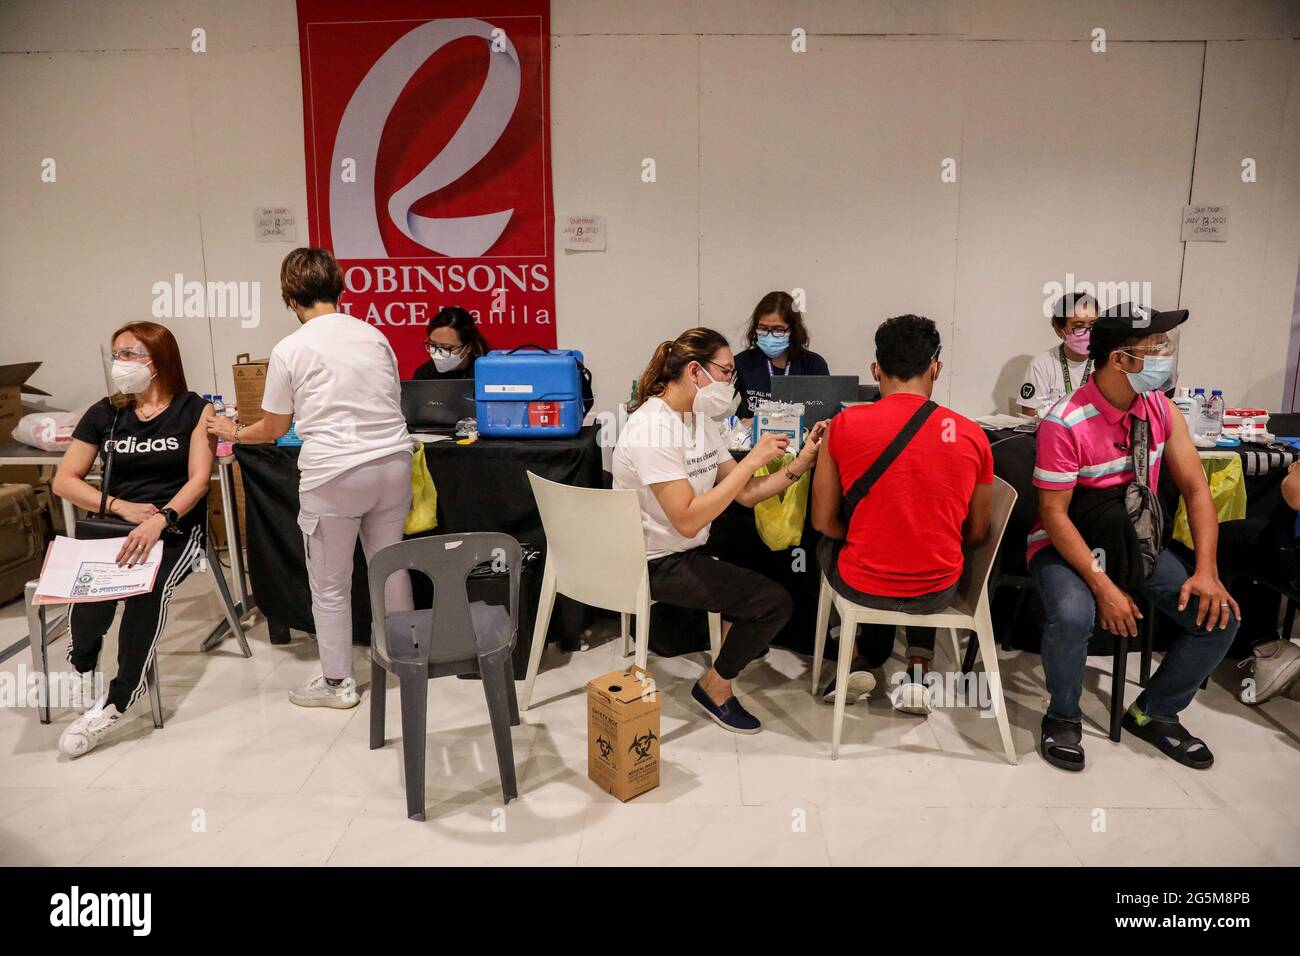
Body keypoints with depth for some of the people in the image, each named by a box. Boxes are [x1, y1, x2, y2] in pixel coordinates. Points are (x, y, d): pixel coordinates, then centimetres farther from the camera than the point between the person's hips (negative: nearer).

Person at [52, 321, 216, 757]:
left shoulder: (194, 410, 4)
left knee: (148, 587, -34)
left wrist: (160, 520, -25)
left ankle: (114, 706, -29)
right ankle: (83, 673, -12)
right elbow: (64, 480, 10)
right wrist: (120, 506, -7)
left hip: (176, 528, -3)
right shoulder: (104, 414, 13)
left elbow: (198, 479, -7)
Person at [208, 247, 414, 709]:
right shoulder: (373, 335, 8)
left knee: (330, 585, 10)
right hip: (394, 463, 5)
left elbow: (271, 430, 6)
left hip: (335, 476, -5)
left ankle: (337, 683, 22)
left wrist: (233, 433, 26)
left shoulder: (290, 351, -4)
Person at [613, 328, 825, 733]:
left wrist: (803, 460, -8)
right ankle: (715, 686, 8)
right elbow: (687, 520, -30)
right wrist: (752, 460, -27)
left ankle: (735, 632, 33)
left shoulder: (699, 419, 5)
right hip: (656, 563, -9)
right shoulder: (652, 430, -24)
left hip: (688, 550, 9)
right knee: (774, 601, -12)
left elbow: (746, 494, 4)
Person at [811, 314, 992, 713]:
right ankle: (917, 670, 21)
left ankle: (863, 660, 24)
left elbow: (823, 521, -3)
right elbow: (978, 533, 4)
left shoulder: (845, 424, -11)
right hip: (938, 592, 2)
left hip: (862, 587, -1)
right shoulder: (971, 435, -6)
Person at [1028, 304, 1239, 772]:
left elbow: (1196, 489, -1)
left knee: (1218, 616, -10)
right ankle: (1064, 717, -5)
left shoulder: (1160, 409, -3)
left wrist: (1206, 571, -12)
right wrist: (1102, 586, -27)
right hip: (1067, 544, -6)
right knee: (1073, 615, -35)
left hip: (1136, 541, 6)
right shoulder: (1065, 423, -22)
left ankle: (1153, 713, 13)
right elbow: (1054, 515, -20)